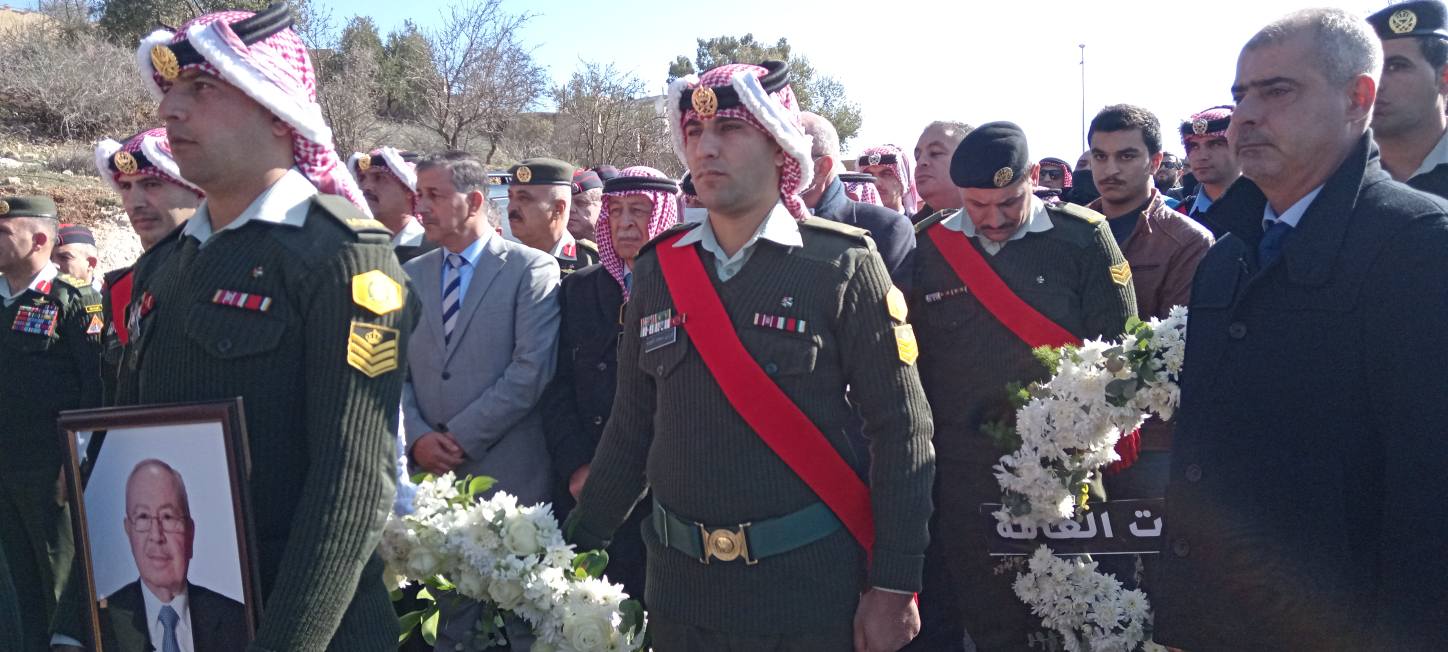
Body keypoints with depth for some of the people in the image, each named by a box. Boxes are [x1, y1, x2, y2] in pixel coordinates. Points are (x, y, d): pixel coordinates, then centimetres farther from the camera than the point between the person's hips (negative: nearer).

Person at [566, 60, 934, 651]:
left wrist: (895, 585, -11)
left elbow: (900, 430, -9)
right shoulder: (658, 270, 3)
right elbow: (631, 426, 8)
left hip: (809, 587, -3)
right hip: (680, 585, 4)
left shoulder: (842, 265, -9)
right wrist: (576, 548, 8)